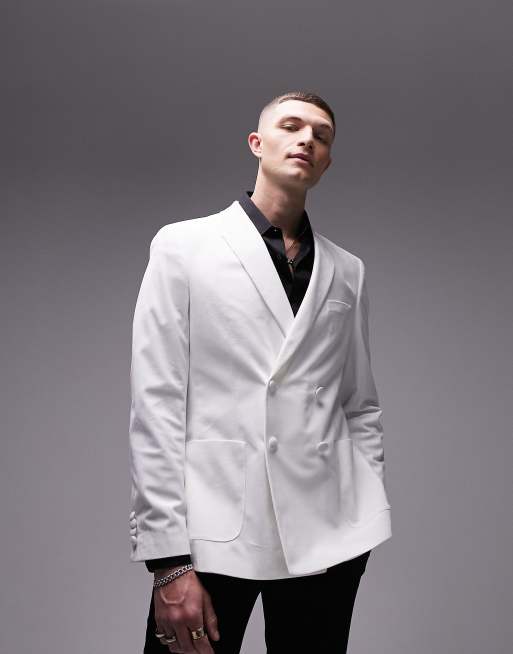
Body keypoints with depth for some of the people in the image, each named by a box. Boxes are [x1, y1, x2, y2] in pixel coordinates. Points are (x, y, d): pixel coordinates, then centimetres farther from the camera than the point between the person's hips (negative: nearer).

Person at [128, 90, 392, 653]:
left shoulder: (346, 271, 12)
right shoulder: (183, 246, 2)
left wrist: (368, 519, 5)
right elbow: (156, 402, -4)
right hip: (214, 528, -3)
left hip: (327, 536, 3)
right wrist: (167, 559, -10)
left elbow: (361, 406, 15)